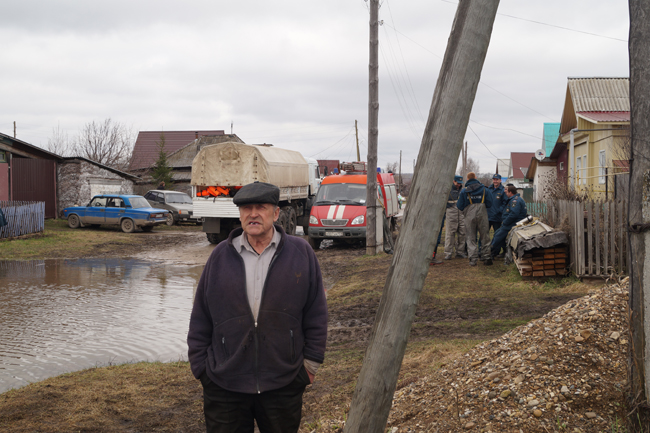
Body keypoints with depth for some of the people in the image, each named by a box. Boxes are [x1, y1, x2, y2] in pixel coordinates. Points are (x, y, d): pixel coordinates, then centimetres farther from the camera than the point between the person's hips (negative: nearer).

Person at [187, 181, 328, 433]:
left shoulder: (301, 254, 0)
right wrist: (200, 366, 5)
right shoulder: (220, 256, 3)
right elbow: (200, 317, 7)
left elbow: (316, 315, 4)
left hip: (283, 385, 0)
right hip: (224, 385, 1)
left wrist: (311, 363, 3)